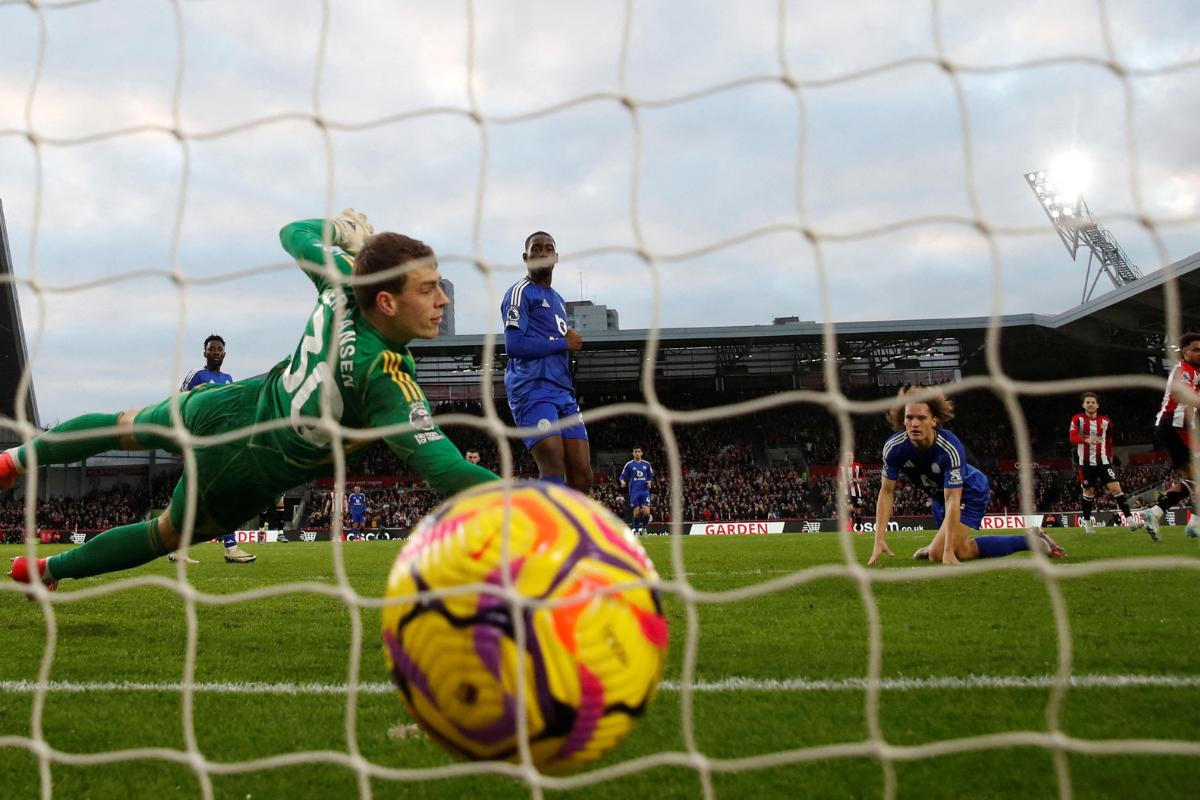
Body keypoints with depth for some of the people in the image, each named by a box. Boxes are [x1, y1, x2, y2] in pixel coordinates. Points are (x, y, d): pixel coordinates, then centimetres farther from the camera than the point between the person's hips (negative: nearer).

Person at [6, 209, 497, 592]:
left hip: (225, 410, 4)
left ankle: (18, 458, 57)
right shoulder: (386, 382, -39)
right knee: (169, 534, 27)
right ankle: (47, 570, 43)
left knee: (126, 427, 35)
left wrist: (341, 227, 17)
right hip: (245, 479, -4)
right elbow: (447, 472, -43)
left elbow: (294, 234, 0)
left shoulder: (342, 282, -23)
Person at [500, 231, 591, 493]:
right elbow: (513, 345, -14)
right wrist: (564, 343, -7)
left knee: (582, 475, 1)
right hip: (533, 390, -8)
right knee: (554, 467, -21)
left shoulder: (557, 299, 26)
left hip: (564, 392, 8)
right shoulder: (521, 292, -1)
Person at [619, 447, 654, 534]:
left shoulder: (646, 464, 9)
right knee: (636, 512, -4)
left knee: (647, 512, -10)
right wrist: (623, 482, -15)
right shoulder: (629, 464, 4)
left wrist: (650, 482, -4)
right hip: (634, 492, -1)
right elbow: (623, 476, 6)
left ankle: (643, 528, 14)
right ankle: (636, 529, 15)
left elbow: (651, 476, 17)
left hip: (645, 491, 1)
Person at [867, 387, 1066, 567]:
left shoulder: (950, 448, -38)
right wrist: (879, 540, -25)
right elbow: (887, 492, -17)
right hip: (939, 496, 6)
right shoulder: (893, 448, -26)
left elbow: (952, 501, -37)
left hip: (970, 493, -6)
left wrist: (947, 551, -40)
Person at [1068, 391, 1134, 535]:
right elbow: (1073, 437, -16)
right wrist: (1086, 440, -33)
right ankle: (1087, 521, 23)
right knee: (1088, 491, 7)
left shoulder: (1106, 422, 8)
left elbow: (1109, 442, 19)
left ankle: (1129, 518, -13)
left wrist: (1110, 458, 18)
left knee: (1115, 487, -11)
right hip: (1085, 462, -2)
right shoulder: (1078, 419, -1)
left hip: (1103, 461, 2)